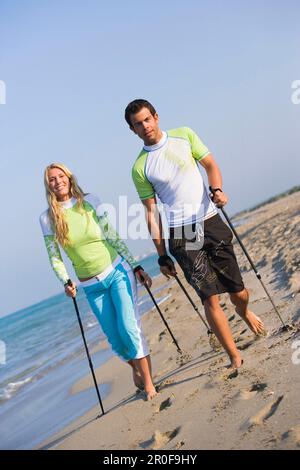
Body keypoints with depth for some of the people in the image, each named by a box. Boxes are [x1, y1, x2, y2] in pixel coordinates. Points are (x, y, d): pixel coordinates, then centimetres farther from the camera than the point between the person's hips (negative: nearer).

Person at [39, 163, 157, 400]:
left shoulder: (90, 201, -4)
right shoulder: (48, 218, -2)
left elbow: (114, 238, 0)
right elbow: (54, 257, 1)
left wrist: (136, 267, 1)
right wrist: (66, 282, -15)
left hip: (118, 271, -1)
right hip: (92, 286, 2)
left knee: (129, 328, -12)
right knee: (115, 338, 4)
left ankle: (148, 380, 5)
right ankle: (136, 367, 35)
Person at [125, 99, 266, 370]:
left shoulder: (184, 136, 6)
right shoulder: (140, 168, 0)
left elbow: (210, 165, 9)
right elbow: (151, 212, 1)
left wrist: (217, 189, -14)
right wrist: (162, 255, 1)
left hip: (211, 222, 2)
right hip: (180, 235, -2)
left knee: (238, 291, 6)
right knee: (210, 297, -8)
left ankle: (244, 311, 41)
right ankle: (235, 357, 2)